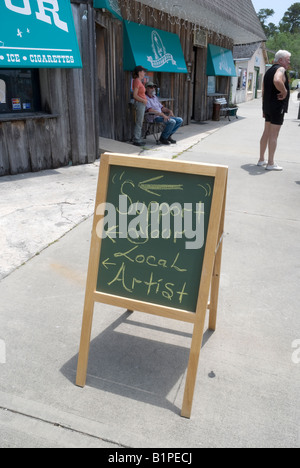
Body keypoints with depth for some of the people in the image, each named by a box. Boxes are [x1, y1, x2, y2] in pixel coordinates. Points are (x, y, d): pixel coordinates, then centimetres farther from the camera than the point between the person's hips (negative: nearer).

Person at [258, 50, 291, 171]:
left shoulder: (269, 71, 18)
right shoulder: (280, 69, -11)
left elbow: (264, 92, 21)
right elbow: (277, 81, -34)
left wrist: (264, 109, 23)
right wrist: (284, 92, -18)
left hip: (268, 107, 9)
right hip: (278, 107, -9)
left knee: (266, 133, 14)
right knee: (274, 135, -6)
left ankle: (261, 160, 21)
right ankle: (270, 163, -3)